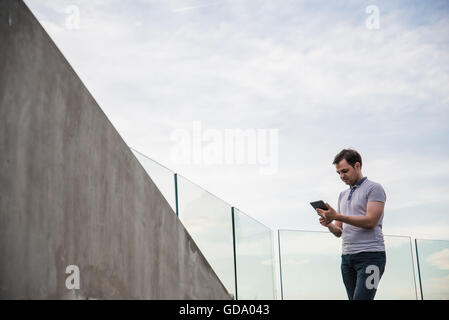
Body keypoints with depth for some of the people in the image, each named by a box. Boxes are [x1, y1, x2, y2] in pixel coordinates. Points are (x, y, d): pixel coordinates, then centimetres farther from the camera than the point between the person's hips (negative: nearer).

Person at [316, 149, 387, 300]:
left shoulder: (374, 188, 1)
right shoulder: (343, 195, 23)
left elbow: (370, 221, -13)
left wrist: (337, 216, -17)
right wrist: (329, 224, -3)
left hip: (370, 255, -7)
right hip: (347, 256, 7)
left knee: (361, 298, -18)